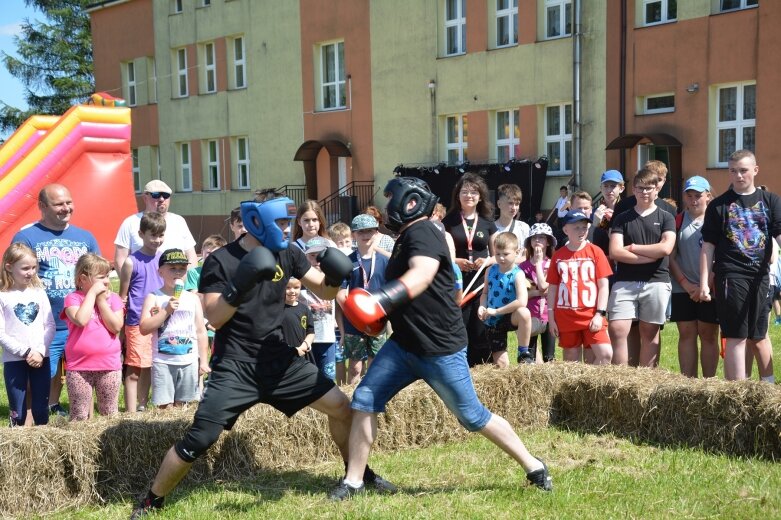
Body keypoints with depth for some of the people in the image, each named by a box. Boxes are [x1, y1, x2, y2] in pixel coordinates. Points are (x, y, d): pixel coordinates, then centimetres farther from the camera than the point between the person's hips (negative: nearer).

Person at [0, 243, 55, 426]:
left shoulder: (39, 293, 6)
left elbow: (50, 326, 4)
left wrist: (40, 351, -9)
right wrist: (25, 352, -13)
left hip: (41, 358, 2)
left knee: (41, 410, 7)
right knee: (18, 413, 3)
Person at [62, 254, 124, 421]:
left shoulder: (113, 298, 5)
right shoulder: (73, 298, -2)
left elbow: (116, 327, -9)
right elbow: (81, 320, -23)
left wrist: (101, 300, -9)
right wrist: (92, 293, -15)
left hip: (109, 365, 2)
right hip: (79, 367, -2)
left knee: (110, 414, 13)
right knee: (79, 416, 6)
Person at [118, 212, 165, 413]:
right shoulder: (132, 262, -6)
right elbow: (123, 297, -2)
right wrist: (120, 327, -3)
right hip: (137, 323, -5)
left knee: (149, 367, 14)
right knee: (133, 371, -2)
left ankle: (142, 406, 27)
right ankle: (131, 412, 3)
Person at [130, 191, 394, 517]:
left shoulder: (287, 254, 3)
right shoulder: (220, 261, -11)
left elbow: (324, 292, 8)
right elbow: (214, 318, -16)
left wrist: (334, 278, -14)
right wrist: (239, 287, -31)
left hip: (278, 359, 5)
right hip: (235, 365, -5)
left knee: (340, 406, 3)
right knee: (198, 440, -12)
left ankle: (358, 472, 26)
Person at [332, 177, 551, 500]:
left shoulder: (422, 232, -16)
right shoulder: (406, 238, 14)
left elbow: (422, 274, -38)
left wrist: (382, 299, -51)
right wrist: (381, 314, 14)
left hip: (440, 349, -9)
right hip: (403, 344, 9)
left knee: (473, 417, 0)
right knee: (364, 401, -2)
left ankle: (534, 467, 18)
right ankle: (353, 482, 6)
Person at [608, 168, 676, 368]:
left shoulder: (666, 218, 8)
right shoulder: (622, 218, 10)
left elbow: (666, 248, -9)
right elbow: (615, 252, -3)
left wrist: (632, 248, -3)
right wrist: (651, 256, -8)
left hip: (656, 282, -1)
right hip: (625, 282, 1)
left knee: (649, 332, 4)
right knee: (617, 330, -9)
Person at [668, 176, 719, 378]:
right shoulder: (678, 221, 8)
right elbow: (671, 257, 5)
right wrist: (685, 284, -5)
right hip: (683, 290, 2)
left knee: (708, 335, 2)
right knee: (686, 335, 3)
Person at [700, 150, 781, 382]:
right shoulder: (718, 205, 3)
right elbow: (708, 246, 2)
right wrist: (704, 283, -5)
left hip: (760, 275, 2)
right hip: (731, 276, -2)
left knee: (758, 336, 15)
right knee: (737, 336, -2)